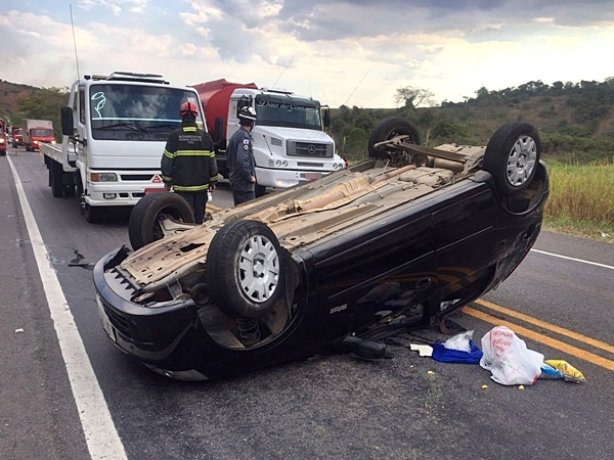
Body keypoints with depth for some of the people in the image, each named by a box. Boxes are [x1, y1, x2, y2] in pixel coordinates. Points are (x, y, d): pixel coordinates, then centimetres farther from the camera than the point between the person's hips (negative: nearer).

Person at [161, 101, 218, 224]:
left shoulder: (175, 136, -4)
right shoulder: (205, 136, 1)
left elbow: (167, 161, -3)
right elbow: (212, 161, 4)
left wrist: (167, 181, 8)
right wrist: (213, 181, 13)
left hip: (182, 186, -2)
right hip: (201, 185, 2)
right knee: (199, 218, 10)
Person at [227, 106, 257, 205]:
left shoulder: (236, 135, 13)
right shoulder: (244, 136, -17)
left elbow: (228, 155, 22)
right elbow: (242, 160, -26)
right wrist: (250, 176, -17)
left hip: (235, 180, 10)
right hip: (244, 183, -10)